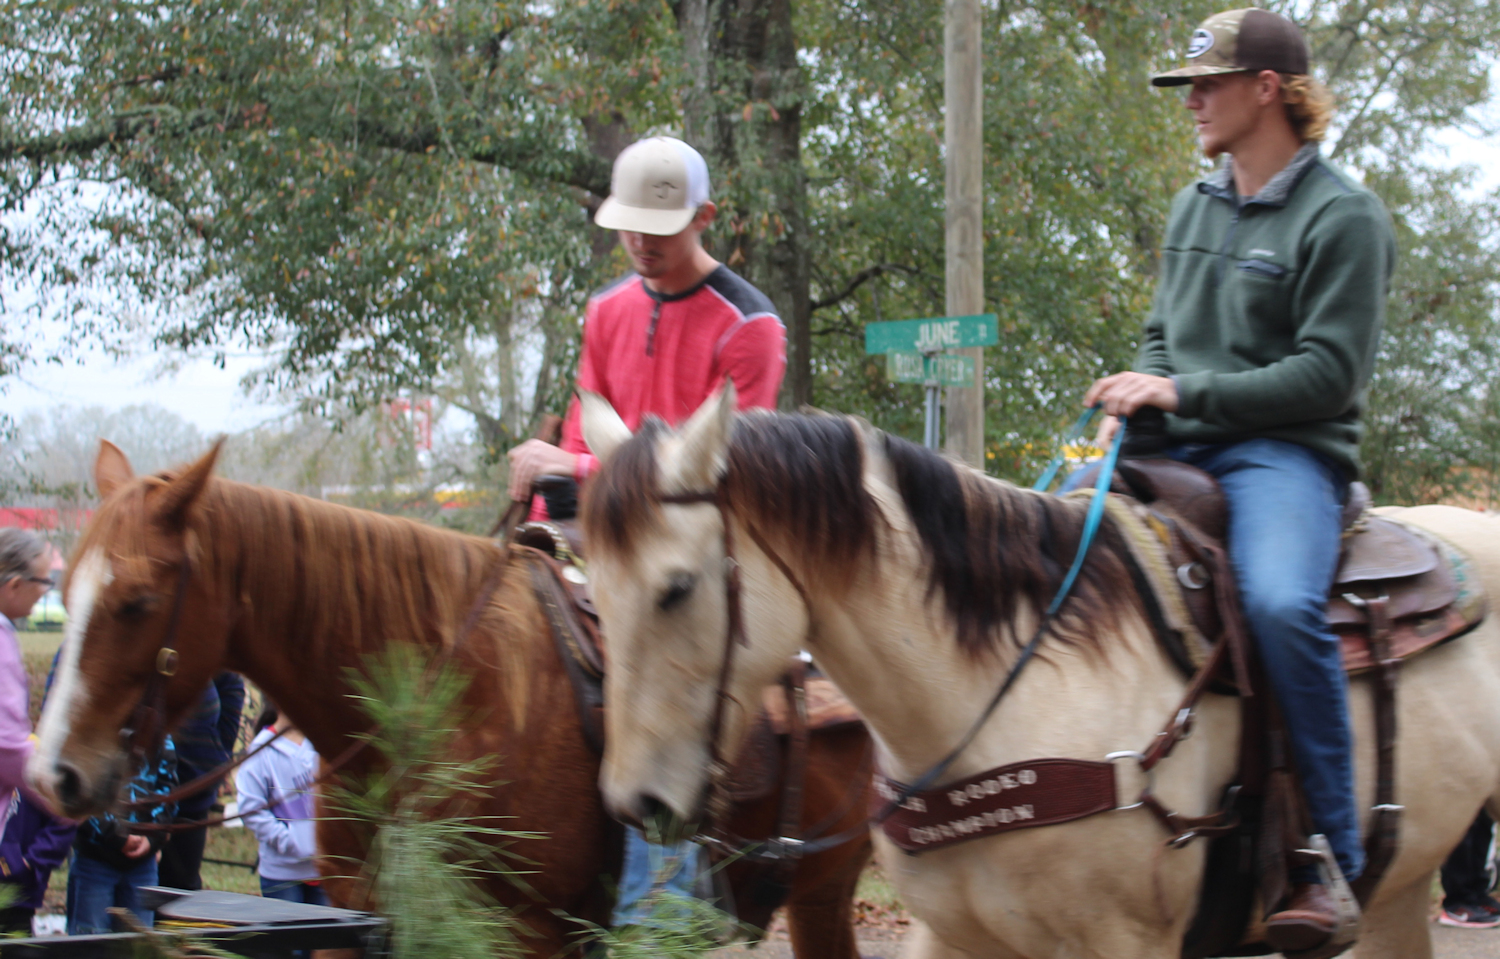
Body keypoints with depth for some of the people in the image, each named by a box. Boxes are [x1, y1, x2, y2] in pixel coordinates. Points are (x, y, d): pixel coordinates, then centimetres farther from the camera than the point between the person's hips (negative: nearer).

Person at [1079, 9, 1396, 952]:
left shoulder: (1343, 217, -7)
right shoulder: (1195, 209, 17)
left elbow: (1329, 371, -13)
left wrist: (1185, 393, -17)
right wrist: (1135, 398, 2)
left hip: (1288, 451, -8)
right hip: (1180, 449, 8)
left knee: (1282, 602, -37)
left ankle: (1332, 861, -29)